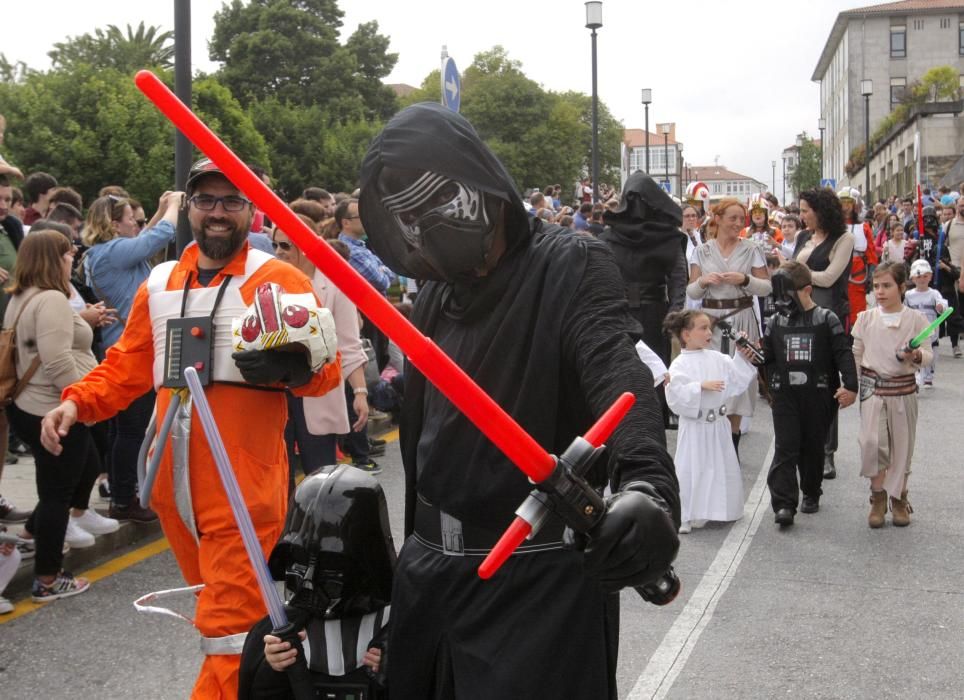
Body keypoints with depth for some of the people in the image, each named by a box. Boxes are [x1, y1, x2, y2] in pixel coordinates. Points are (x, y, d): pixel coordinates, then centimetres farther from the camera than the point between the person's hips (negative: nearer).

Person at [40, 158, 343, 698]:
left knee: (230, 625, -6)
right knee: (220, 606, 18)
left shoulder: (281, 280, -1)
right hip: (174, 477, 5)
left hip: (243, 481, -5)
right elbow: (128, 365, 19)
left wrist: (288, 368, -28)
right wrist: (77, 402, 2)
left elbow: (327, 368, -7)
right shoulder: (158, 284, 15)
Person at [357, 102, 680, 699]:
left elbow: (620, 375, -30)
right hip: (431, 569, 7)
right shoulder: (434, 295, 10)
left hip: (538, 580, -6)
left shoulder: (572, 269, -11)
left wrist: (647, 483, -50)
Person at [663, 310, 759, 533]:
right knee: (691, 469, -4)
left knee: (722, 467, 14)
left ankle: (713, 510, 29)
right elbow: (676, 394, -21)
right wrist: (701, 386, -26)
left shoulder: (718, 359, 5)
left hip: (718, 424, 6)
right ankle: (683, 517, 3)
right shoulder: (681, 364, -12)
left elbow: (737, 381, 7)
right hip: (694, 425, -6)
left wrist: (743, 360, -3)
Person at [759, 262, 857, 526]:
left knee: (813, 447, 12)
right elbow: (767, 358, 12)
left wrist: (850, 386, -16)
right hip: (785, 395, 1)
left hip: (819, 394, -1)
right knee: (785, 449, -7)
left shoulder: (826, 320, -3)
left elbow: (843, 354, -7)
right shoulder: (775, 323, 6)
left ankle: (811, 494, 30)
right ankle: (784, 503, -11)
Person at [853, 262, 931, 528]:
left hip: (903, 390, 0)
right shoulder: (865, 318, 2)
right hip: (872, 388, 0)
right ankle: (878, 497, 2)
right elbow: (855, 355, 8)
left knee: (902, 445, 7)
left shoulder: (915, 319, -3)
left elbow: (928, 355, -2)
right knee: (871, 441, -12)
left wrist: (916, 356, -24)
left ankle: (899, 499, 22)